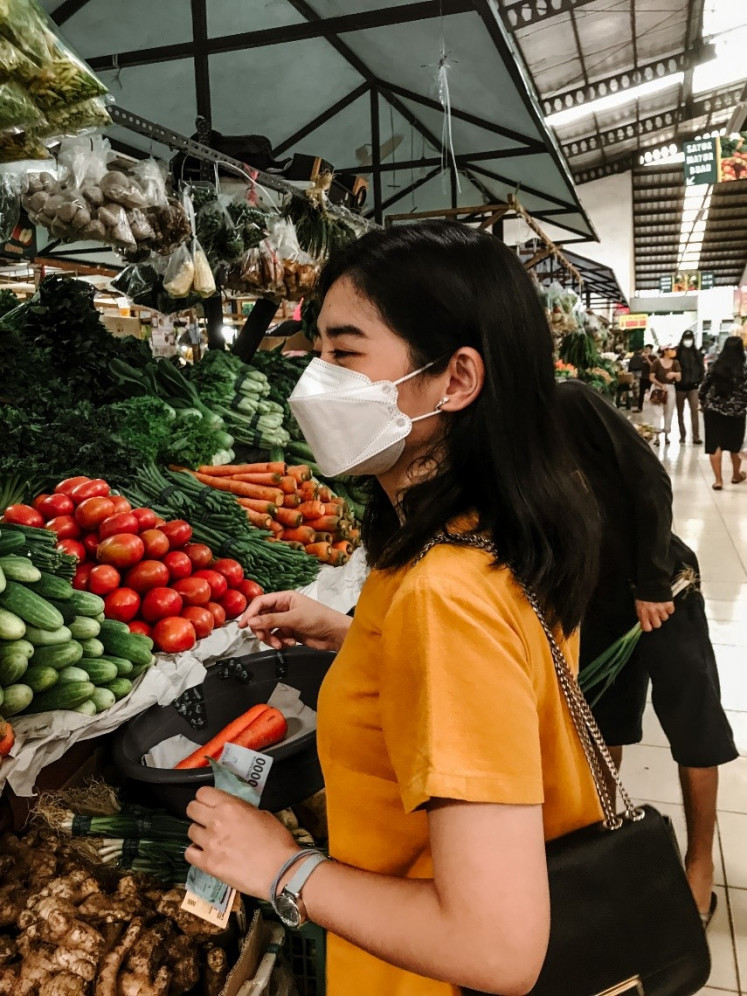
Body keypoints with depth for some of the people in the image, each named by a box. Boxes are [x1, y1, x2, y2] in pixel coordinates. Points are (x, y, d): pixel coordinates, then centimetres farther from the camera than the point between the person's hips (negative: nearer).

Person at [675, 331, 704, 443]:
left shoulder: (697, 352, 5)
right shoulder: (677, 352, -4)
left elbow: (701, 368, 8)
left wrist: (700, 381, 0)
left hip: (693, 385, 1)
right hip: (680, 386, -1)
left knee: (695, 411, -7)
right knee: (680, 412, 8)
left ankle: (696, 436, -7)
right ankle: (682, 435, 18)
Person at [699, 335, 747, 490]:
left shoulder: (714, 366, -2)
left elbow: (704, 387, 2)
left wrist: (704, 404, 16)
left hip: (713, 409, 1)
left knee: (715, 444, 4)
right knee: (734, 444, 17)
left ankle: (718, 480, 1)